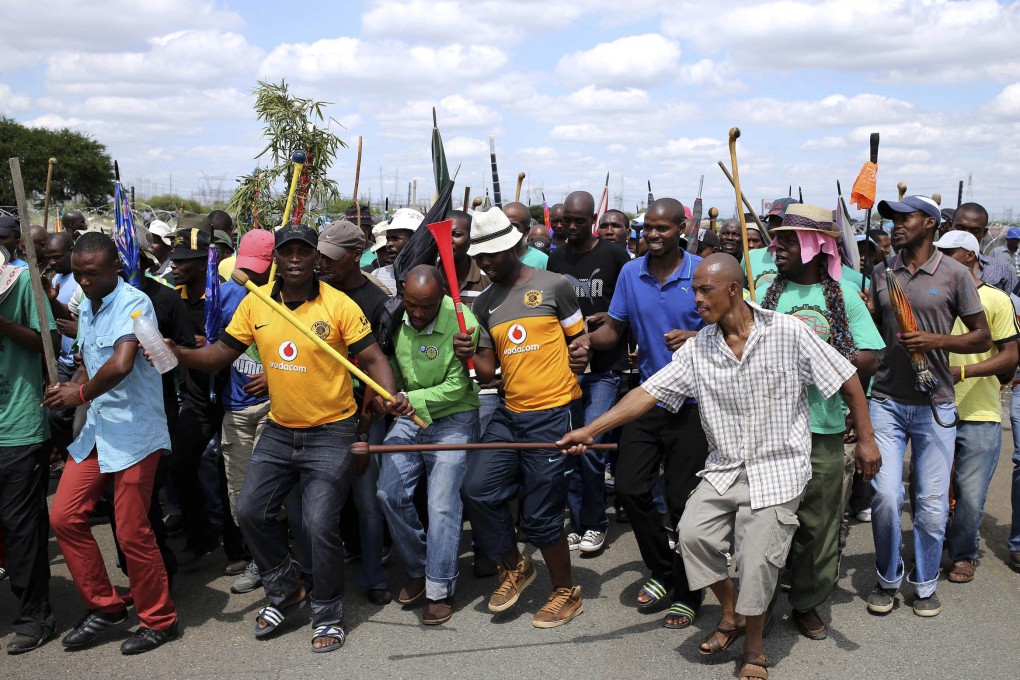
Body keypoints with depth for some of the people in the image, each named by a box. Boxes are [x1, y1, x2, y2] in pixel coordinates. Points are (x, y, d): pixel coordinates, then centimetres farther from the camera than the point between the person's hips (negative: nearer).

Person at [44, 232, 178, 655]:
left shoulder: (133, 303, -16)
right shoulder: (86, 308, 13)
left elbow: (120, 365, -30)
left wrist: (81, 394, -13)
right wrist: (71, 389, 3)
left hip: (134, 432, -9)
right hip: (96, 430, 9)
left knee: (131, 532, -2)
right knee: (64, 516, 7)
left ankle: (159, 621, 16)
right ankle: (105, 605, 23)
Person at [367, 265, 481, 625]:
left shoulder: (462, 321, -21)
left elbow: (456, 388, -20)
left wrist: (408, 399, -27)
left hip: (452, 419, -5)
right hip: (408, 417, 5)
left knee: (442, 504, -7)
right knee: (390, 493, -4)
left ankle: (440, 589, 9)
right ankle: (418, 568, 19)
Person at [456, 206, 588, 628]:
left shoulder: (553, 286, -2)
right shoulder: (484, 304, 11)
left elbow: (580, 339, 7)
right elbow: (488, 371, 10)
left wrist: (580, 352, -12)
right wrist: (470, 355, -9)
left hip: (552, 413, -5)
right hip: (509, 413, 6)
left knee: (540, 514, -2)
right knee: (478, 488, -5)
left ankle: (566, 593, 21)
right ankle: (513, 567, 21)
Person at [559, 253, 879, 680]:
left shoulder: (788, 332, -9)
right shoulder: (697, 349, 1)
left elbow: (847, 380, -1)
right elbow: (649, 392, -3)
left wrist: (865, 439, 2)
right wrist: (591, 430, -11)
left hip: (778, 469, -3)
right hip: (725, 468, 4)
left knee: (756, 557, -10)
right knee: (693, 532, -15)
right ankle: (732, 614, 13)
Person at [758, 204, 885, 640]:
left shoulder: (843, 296, 5)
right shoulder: (765, 289, 4)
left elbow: (870, 359, 0)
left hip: (823, 429, 1)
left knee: (818, 523, 9)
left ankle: (807, 603, 28)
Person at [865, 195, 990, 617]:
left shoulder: (954, 274, -2)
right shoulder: (882, 273, 8)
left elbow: (982, 338, 0)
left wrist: (936, 340, -16)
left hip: (934, 404, -2)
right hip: (887, 400, 2)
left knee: (932, 503, 4)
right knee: (885, 495, -4)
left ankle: (925, 585, 23)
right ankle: (887, 579, 17)